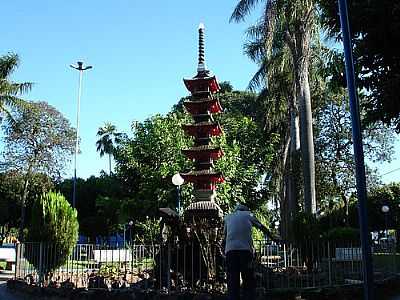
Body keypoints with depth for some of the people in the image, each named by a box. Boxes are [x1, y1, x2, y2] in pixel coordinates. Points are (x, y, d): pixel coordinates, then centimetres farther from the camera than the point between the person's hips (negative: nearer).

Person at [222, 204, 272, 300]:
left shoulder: (228, 217, 23)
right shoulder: (248, 214, 18)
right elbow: (263, 228, 24)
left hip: (230, 250, 2)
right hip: (245, 249, -2)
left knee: (232, 282, 1)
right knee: (249, 282, 2)